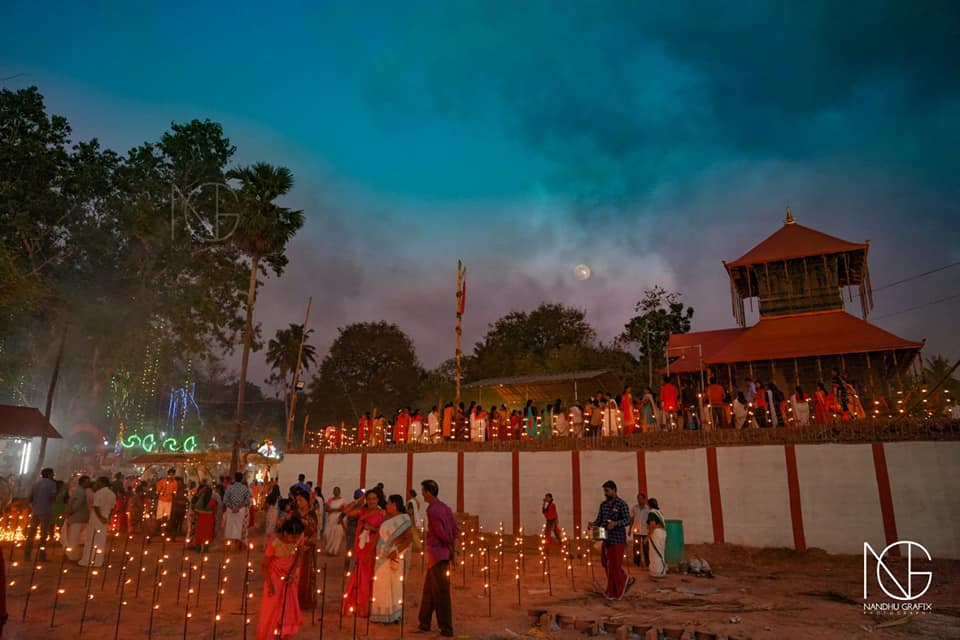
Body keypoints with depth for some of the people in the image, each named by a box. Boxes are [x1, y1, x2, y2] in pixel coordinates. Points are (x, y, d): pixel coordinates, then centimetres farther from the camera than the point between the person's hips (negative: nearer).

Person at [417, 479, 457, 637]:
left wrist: (450, 547, -5)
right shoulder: (445, 507, 10)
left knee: (441, 592, 0)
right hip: (443, 553, 9)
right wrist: (452, 546, 7)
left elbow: (440, 531, -19)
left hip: (436, 553, -9)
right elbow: (454, 528, 8)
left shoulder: (432, 509, -16)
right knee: (429, 589, 18)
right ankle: (425, 623, 27)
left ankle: (446, 628, 7)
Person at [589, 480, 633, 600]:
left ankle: (613, 592, 13)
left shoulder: (622, 504, -9)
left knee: (614, 565, -1)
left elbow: (627, 520, -15)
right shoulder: (603, 504, 10)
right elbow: (599, 519, 13)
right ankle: (624, 581, 29)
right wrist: (593, 524, -8)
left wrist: (615, 523, -31)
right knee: (606, 563, 10)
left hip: (617, 539, -7)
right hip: (606, 539, 7)